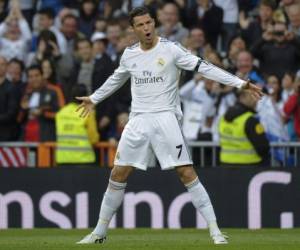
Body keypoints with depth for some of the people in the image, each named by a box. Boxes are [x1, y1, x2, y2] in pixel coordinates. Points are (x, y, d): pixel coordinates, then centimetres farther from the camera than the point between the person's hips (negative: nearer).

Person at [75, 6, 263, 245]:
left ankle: (215, 229, -10)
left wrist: (240, 83, -19)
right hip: (138, 120, 4)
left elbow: (204, 67, -11)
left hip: (166, 118, -4)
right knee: (118, 174, 5)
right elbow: (116, 79, 29)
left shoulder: (170, 49, -6)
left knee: (186, 172, -12)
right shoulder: (129, 54, 8)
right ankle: (100, 232, 17)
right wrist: (94, 98, 41)